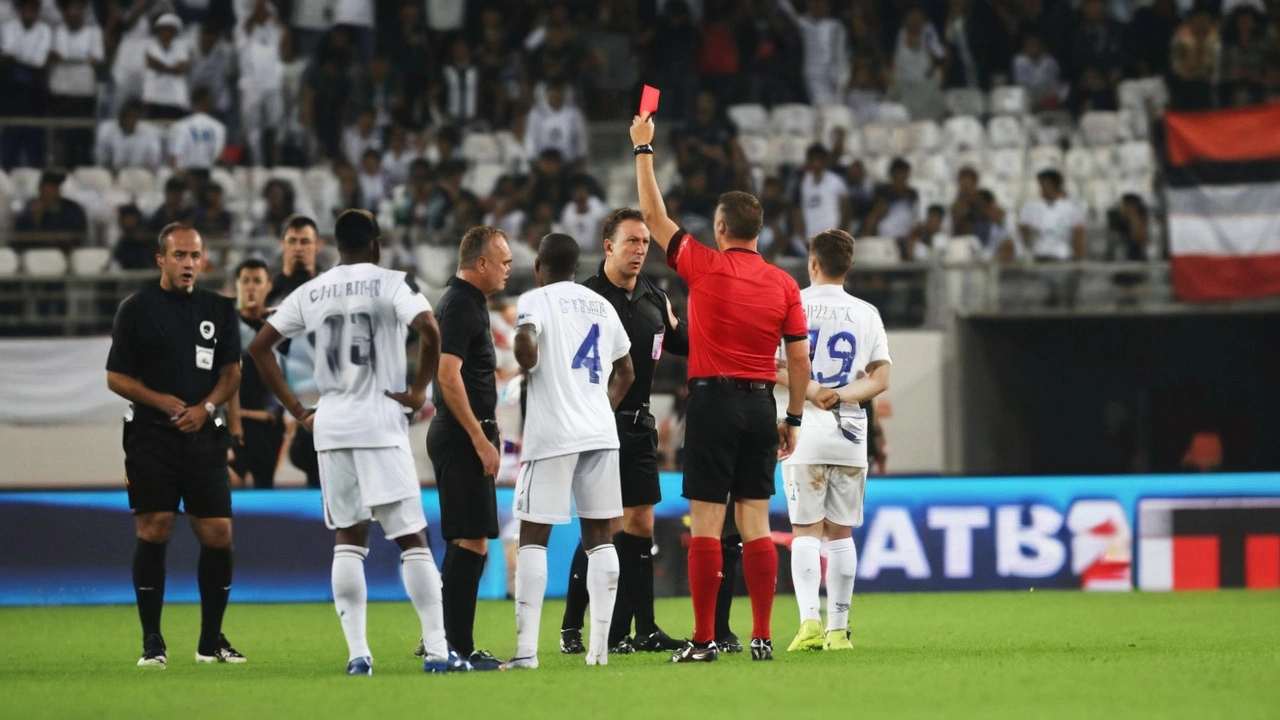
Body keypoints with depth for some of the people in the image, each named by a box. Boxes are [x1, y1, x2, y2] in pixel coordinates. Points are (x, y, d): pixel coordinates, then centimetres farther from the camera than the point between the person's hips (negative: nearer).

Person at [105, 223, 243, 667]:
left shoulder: (218, 309, 10)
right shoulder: (137, 309, 1)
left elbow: (231, 371, 11)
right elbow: (116, 378, 2)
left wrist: (206, 406, -7)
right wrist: (160, 401, -11)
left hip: (203, 434, 3)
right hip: (151, 433, -3)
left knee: (218, 533, -1)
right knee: (152, 531, -8)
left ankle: (211, 639, 12)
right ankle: (152, 642, -1)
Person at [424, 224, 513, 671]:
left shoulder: (466, 301, 17)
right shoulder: (461, 305, -14)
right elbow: (449, 375, -22)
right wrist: (480, 439, -22)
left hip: (463, 437, 11)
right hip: (462, 435, -11)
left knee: (467, 542, 15)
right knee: (471, 542, -11)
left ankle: (445, 639, 19)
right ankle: (458, 648, -11)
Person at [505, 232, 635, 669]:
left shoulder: (535, 300, -2)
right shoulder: (601, 305, 15)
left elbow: (525, 344, -22)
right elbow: (625, 372, 22)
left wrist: (528, 366, -2)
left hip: (551, 434, -4)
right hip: (600, 432, 5)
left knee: (534, 537, -1)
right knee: (599, 537, 8)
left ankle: (526, 649, -8)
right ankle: (599, 646, 4)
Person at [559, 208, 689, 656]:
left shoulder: (655, 299, 11)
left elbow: (681, 343, 26)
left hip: (639, 424, 7)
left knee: (640, 523, 8)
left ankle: (643, 629, 13)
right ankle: (572, 629, -1)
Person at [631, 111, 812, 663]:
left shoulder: (705, 267, -5)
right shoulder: (783, 284, 4)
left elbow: (653, 215, 5)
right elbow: (800, 358, 5)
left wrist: (643, 149, 15)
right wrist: (793, 419, 15)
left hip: (714, 400, -4)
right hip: (760, 405, 4)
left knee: (705, 523, -4)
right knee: (755, 521, 6)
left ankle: (704, 639, -7)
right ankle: (762, 637, 4)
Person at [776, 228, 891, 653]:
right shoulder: (867, 314, 8)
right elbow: (881, 378, 2)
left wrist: (810, 390, -7)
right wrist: (839, 395, -7)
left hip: (804, 435, -2)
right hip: (851, 435, 2)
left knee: (806, 531, -1)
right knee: (840, 533, 8)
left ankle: (810, 620, -16)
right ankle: (838, 629, 7)